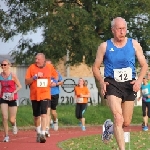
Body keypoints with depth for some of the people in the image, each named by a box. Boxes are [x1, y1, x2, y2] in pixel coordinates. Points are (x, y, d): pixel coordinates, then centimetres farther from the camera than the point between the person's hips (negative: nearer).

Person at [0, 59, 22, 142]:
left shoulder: (13, 75, -11)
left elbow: (19, 86, -8)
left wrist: (14, 93, -22)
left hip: (12, 99, -2)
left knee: (12, 119, 2)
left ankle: (14, 125, 39)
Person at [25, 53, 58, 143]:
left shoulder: (50, 67, 2)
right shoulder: (32, 67, -3)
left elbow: (56, 75, 23)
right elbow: (26, 82, -6)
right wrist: (35, 77, -19)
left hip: (45, 94, -1)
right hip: (34, 95, 1)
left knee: (43, 114, -17)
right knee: (36, 116, 11)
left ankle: (43, 134, -21)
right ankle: (38, 133, 30)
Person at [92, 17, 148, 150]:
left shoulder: (134, 44, 2)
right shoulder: (105, 46, -1)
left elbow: (144, 65, 7)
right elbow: (96, 67, 6)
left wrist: (139, 80, -12)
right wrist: (102, 81, -12)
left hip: (129, 85, 3)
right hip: (112, 84, -3)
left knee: (126, 123, 11)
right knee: (118, 118, -21)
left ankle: (109, 127, 43)